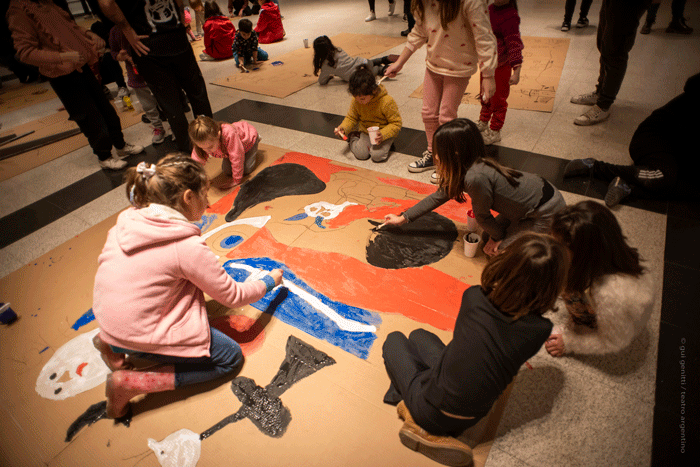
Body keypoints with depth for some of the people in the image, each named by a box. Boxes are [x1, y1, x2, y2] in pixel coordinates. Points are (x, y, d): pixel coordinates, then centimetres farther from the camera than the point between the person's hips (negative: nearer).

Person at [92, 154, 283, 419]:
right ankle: (130, 383, -3)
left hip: (105, 319, 8)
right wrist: (270, 281, 3)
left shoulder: (128, 219, -3)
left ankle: (110, 341, 15)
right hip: (139, 336, -8)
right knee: (230, 357, 4)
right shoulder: (188, 247, -24)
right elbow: (233, 297, -14)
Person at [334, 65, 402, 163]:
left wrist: (383, 134, -34)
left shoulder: (387, 101, -26)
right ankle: (353, 137, 16)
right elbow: (351, 117, 4)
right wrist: (343, 128, -17)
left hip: (385, 132, -3)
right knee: (361, 154, -15)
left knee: (377, 156, -25)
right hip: (366, 132, 4)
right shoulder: (356, 101, -12)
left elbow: (396, 123, -18)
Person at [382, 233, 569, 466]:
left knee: (394, 339, 25)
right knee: (418, 335, 25)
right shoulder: (540, 330, -18)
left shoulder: (474, 296, -21)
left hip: (431, 409, -3)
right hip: (470, 419, 3)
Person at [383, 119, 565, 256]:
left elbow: (482, 215, -16)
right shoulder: (467, 168, -4)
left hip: (547, 213, -8)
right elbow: (439, 196, 5)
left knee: (500, 252, -1)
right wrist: (403, 218, 10)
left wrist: (497, 237, 5)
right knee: (488, 238, 13)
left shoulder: (476, 177, -32)